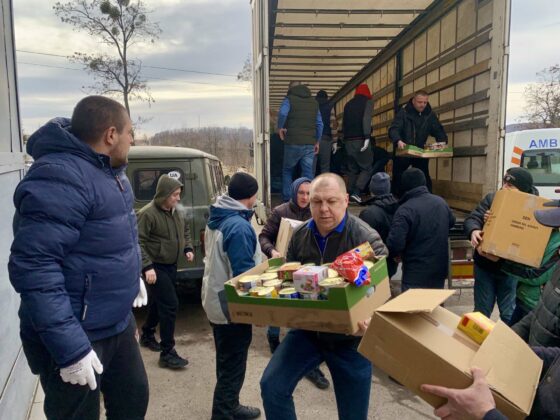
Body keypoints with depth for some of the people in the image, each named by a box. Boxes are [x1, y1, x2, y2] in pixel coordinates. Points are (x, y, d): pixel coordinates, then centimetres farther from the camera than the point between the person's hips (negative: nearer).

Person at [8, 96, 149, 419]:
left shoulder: (109, 170, 7)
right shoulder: (60, 177, -25)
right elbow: (33, 268, -30)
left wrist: (132, 275, 21)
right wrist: (69, 348, -29)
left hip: (118, 323, 9)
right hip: (77, 336, -9)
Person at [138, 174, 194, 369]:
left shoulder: (177, 212, 6)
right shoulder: (147, 213, -19)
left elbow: (185, 231, 22)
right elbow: (138, 242, -21)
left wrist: (188, 249, 6)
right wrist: (147, 266, -28)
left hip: (171, 265, 8)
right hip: (156, 267, -8)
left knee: (160, 302, 21)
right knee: (170, 305, -11)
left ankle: (147, 335, 44)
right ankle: (167, 353, -1)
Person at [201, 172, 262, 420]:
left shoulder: (216, 219, 5)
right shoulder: (239, 226, -25)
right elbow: (244, 273, -25)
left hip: (216, 301, 10)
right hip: (232, 305, -10)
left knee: (227, 364, 23)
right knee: (232, 368, 4)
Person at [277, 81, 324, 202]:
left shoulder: (289, 99, 1)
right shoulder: (314, 101, 15)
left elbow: (282, 113, -21)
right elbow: (320, 124, 13)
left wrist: (280, 127, -6)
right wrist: (317, 141, 19)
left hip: (293, 143, -3)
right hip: (310, 143, 3)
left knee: (287, 171, 12)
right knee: (308, 172, 4)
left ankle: (287, 199, 11)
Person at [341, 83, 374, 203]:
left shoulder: (348, 104, 20)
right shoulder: (368, 101, 2)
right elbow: (366, 120, -14)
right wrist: (367, 137, -20)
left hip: (348, 141, 6)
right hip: (360, 140, -6)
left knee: (352, 170, 12)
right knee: (366, 168, -2)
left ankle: (350, 194, 7)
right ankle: (356, 193, -17)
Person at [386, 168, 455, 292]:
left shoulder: (405, 210, -21)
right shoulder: (440, 202, 3)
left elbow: (395, 244, -27)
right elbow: (451, 222, 24)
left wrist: (395, 254, -5)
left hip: (416, 274, -7)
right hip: (439, 270, 7)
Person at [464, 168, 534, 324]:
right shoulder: (491, 198, -4)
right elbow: (472, 219, -11)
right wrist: (474, 231, -35)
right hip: (485, 266, 2)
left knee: (509, 315, 13)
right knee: (481, 312, 16)